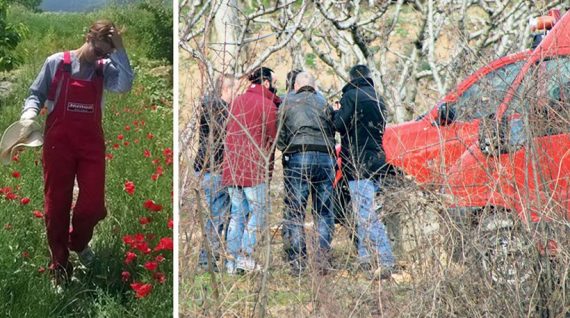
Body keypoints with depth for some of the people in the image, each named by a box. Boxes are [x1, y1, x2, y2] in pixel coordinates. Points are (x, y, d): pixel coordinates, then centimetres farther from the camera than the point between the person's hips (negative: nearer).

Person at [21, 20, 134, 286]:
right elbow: (36, 94, 6)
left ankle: (78, 244, 33)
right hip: (58, 143, -2)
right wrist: (29, 113, -14)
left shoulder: (105, 69, 4)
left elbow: (125, 85, -16)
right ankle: (60, 268, 16)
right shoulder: (56, 63, 0)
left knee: (93, 204, 0)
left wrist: (118, 50, -15)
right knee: (57, 205, 3)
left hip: (91, 143, 2)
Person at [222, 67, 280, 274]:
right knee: (258, 211, 1)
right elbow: (270, 140, 1)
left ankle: (232, 261, 6)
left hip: (231, 167, 6)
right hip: (254, 168, -6)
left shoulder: (236, 102, 15)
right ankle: (246, 256, -8)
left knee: (237, 213, 10)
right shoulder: (267, 105, -3)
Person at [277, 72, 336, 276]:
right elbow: (333, 131, 10)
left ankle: (297, 263, -4)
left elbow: (280, 137, 3)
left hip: (297, 158, -1)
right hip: (325, 158, 2)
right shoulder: (323, 102, 15)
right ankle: (322, 256, -4)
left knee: (294, 213, 2)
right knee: (324, 213, 8)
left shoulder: (287, 102, 11)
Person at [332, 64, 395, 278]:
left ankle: (386, 262, -20)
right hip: (376, 161, 8)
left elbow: (340, 125, -15)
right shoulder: (377, 99, 16)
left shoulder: (351, 96, -8)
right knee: (364, 214, 16)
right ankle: (366, 259, 17)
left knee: (366, 215, -12)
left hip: (358, 163, -8)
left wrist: (337, 113, 7)